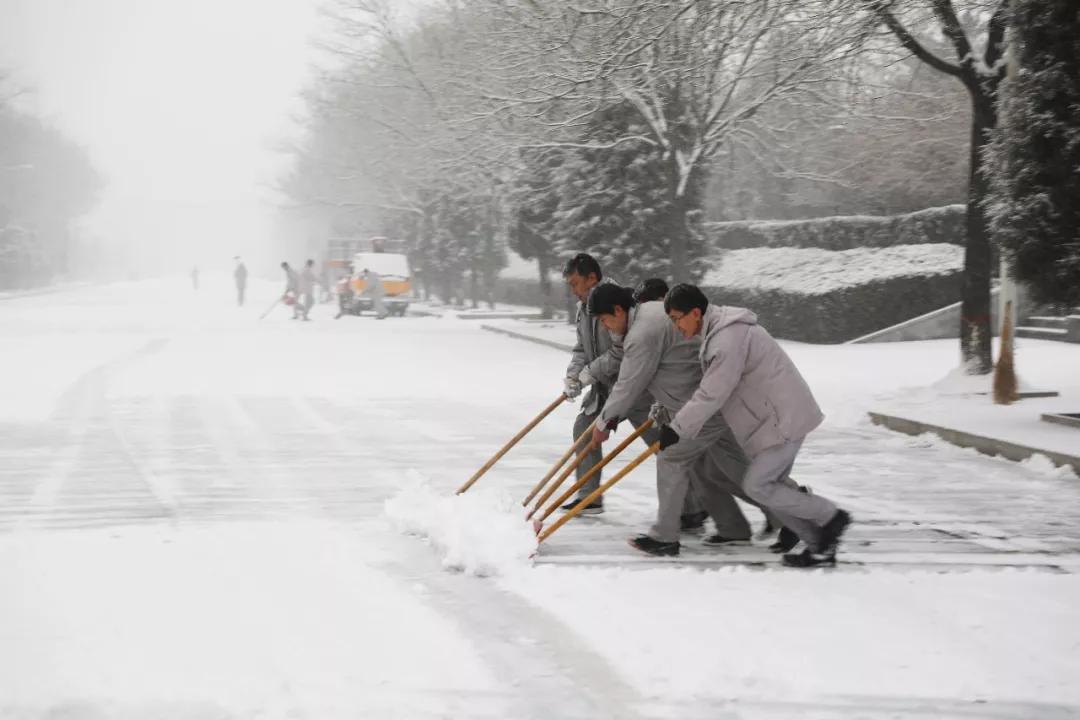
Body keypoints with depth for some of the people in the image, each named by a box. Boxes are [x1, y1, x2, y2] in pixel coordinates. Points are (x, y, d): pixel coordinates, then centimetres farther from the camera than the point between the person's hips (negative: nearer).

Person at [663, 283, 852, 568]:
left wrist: (676, 429, -17)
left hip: (785, 418, -10)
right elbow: (711, 390, 17)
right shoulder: (716, 332, 12)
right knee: (769, 486, 9)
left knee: (757, 485, -9)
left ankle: (830, 517, 1)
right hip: (776, 416, 10)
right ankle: (821, 545, 13)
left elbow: (712, 394, -23)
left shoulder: (728, 338, -22)